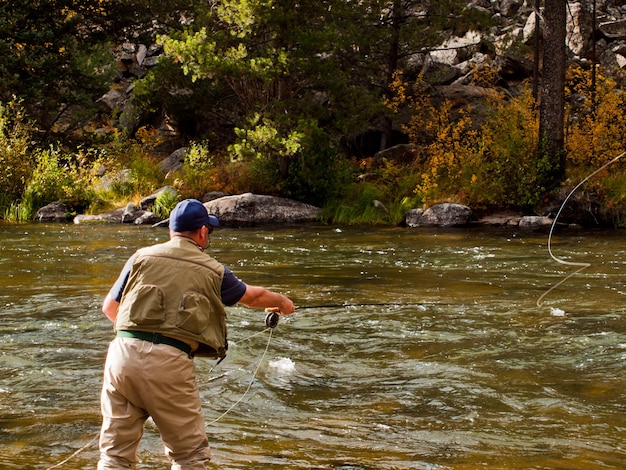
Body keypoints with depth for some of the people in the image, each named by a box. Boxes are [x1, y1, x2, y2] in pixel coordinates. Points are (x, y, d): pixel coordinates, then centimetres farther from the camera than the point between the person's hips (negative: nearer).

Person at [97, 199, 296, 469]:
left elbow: (109, 307, 20)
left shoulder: (142, 257, 13)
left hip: (123, 353, 3)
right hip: (169, 363, -3)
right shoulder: (212, 271, 9)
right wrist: (282, 302, 49)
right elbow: (253, 296, 27)